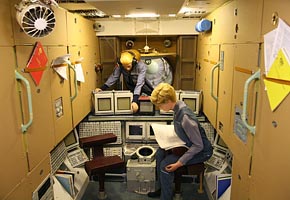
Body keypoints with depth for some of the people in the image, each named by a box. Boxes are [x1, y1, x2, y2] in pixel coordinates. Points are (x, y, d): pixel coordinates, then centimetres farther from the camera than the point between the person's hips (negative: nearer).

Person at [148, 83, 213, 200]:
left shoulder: (185, 117, -34)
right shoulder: (178, 106, -9)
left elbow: (198, 146, -27)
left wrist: (179, 163, -25)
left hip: (201, 151, -9)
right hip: (189, 144, 9)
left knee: (165, 165, -13)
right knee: (160, 153, 7)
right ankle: (161, 188, 24)